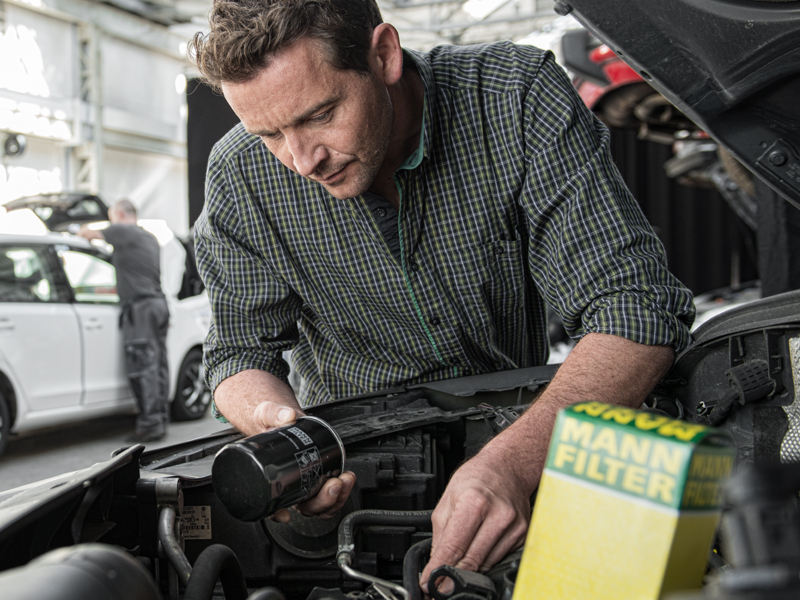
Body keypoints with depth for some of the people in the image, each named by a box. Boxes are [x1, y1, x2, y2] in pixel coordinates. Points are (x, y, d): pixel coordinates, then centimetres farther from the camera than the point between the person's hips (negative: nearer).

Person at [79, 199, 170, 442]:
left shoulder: (122, 231, -5)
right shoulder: (149, 238, 21)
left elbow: (87, 233, 7)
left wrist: (85, 232, 30)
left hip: (140, 307, -9)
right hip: (159, 303, 9)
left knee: (142, 367, -9)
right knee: (157, 365, 9)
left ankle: (150, 423, -12)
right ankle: (161, 419, 13)